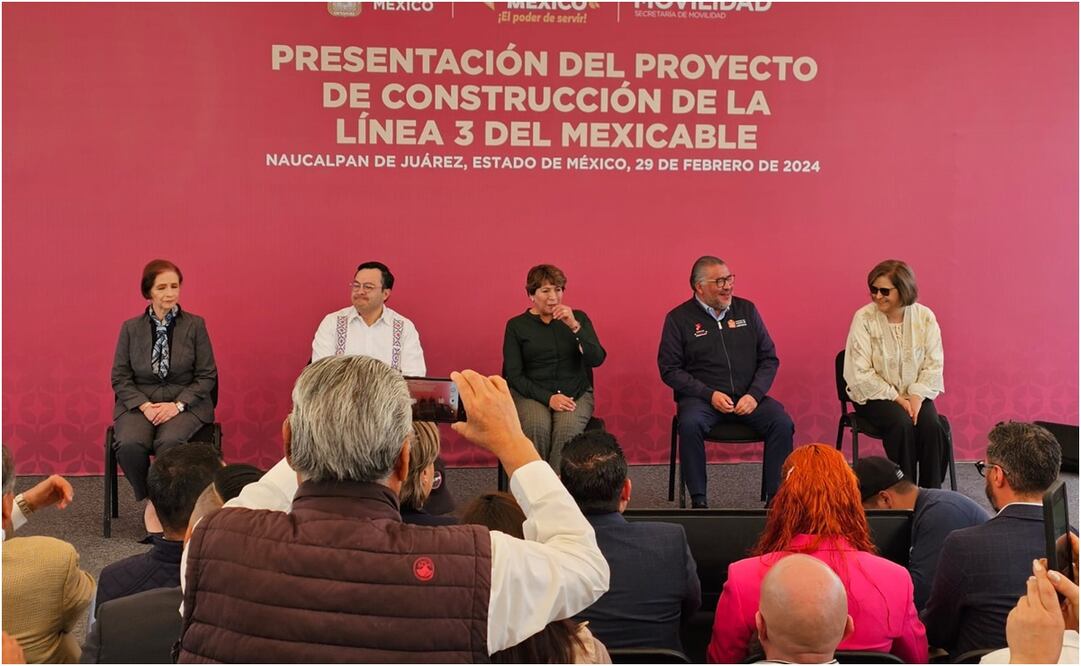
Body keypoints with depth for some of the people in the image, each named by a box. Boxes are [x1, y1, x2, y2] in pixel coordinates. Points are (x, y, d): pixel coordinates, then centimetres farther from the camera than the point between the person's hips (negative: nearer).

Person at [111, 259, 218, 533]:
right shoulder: (131, 328, 7)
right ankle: (149, 500, -3)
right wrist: (145, 406, -12)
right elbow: (120, 377, 5)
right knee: (129, 445, -29)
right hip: (140, 403, 2)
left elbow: (207, 376, 1)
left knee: (169, 443, -33)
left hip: (185, 403, -1)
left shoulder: (195, 325, 3)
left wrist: (178, 405, -13)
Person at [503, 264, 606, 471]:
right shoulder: (516, 325, 4)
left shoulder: (577, 318, 8)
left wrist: (575, 327, -18)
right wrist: (548, 398, -14)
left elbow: (597, 360, -4)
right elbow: (513, 375, 0)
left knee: (567, 427, -32)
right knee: (537, 426, -33)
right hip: (532, 393, -1)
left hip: (576, 393, 1)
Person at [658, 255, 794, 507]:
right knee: (690, 424, -34)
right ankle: (698, 499, -20)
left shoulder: (746, 310, 12)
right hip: (701, 398, -3)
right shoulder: (679, 318, 2)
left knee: (782, 423, -23)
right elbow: (670, 369, -2)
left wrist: (754, 394, -6)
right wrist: (709, 394, -12)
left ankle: (775, 496, -12)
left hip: (748, 397, 3)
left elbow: (769, 358, 11)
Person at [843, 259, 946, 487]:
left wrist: (917, 396, -17)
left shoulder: (925, 316, -2)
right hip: (875, 396, -3)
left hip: (914, 394, 3)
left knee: (931, 425, -25)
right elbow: (861, 374, -14)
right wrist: (896, 398, -17)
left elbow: (934, 364, -1)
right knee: (902, 423, -30)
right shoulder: (863, 318, -10)